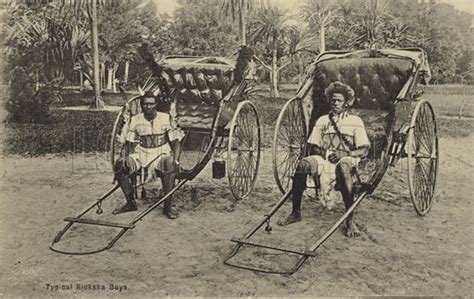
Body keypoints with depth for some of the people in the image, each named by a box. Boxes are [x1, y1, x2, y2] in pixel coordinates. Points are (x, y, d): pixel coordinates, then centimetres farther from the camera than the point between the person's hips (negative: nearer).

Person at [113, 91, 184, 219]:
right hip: (140, 154, 3)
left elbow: (175, 141, -3)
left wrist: (175, 159, -18)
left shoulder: (166, 118, -2)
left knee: (169, 165, -37)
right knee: (120, 166, -22)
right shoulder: (135, 120, 5)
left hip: (161, 154, -3)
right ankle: (130, 203, -4)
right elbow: (129, 142, 8)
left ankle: (167, 206, -23)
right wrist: (123, 156, -11)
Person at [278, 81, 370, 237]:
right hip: (323, 159, 3)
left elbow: (364, 149, 3)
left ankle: (350, 220, -35)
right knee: (303, 164, -30)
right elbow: (313, 147, 15)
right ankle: (295, 212, -19)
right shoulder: (322, 121, 20)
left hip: (347, 160, -2)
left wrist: (344, 154, -15)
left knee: (343, 166, -40)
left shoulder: (355, 121, 12)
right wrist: (323, 153, -8)